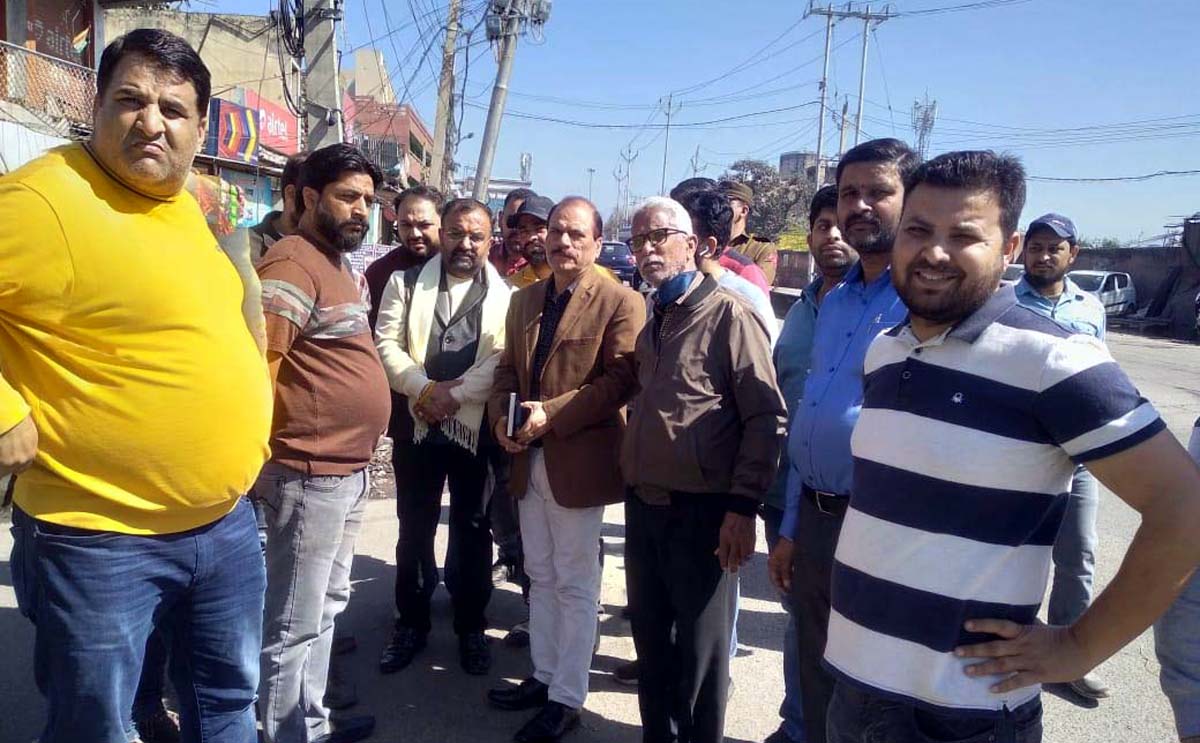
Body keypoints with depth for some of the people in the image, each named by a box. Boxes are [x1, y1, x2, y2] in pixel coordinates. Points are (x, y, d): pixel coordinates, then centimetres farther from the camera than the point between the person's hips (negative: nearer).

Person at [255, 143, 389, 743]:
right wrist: (260, 456, -17)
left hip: (348, 471, 10)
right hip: (310, 473, -10)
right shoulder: (292, 265, -15)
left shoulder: (343, 268, 14)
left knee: (326, 607, 21)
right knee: (294, 625, 2)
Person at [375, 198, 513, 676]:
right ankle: (411, 623, 27)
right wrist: (426, 389, -14)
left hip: (476, 427, -1)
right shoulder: (406, 282, 6)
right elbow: (386, 343, -2)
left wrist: (453, 395, -17)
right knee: (414, 530, 11)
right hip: (416, 423, 2)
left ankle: (471, 627, 25)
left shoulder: (505, 295, 0)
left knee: (472, 532, 9)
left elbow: (501, 361, -9)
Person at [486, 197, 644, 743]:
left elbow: (619, 381, -16)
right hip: (528, 460, 7)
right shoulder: (524, 300, 13)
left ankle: (566, 698, 17)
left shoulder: (620, 303, -9)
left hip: (579, 462, -7)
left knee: (574, 584, 4)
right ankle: (543, 676, 32)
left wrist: (551, 414, -21)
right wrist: (502, 417, -5)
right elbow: (507, 370, 14)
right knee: (540, 576, 17)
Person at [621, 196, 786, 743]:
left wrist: (743, 506, -17)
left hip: (702, 513, -7)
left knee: (700, 652, 7)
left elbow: (766, 418, -14)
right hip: (643, 506, 7)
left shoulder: (729, 314, -10)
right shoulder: (651, 322, 14)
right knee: (651, 640, 17)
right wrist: (633, 482, 13)